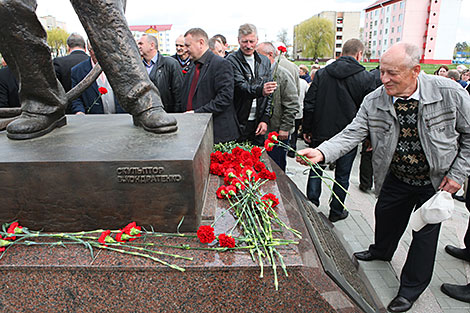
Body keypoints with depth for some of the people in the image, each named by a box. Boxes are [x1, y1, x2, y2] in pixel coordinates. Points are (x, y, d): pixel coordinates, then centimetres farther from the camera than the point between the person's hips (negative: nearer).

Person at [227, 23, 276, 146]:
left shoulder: (265, 61, 10)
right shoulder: (232, 60, -5)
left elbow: (269, 94, 9)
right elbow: (241, 86, -20)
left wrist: (265, 119, 0)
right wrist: (260, 90, -40)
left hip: (258, 123, 4)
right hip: (238, 122, -4)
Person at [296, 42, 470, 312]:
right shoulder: (374, 102, -18)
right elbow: (352, 134, -21)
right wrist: (322, 152, -39)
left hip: (437, 179, -2)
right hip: (396, 176, 3)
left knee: (425, 233, 10)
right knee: (385, 214, 21)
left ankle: (411, 288, 32)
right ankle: (382, 251, 55)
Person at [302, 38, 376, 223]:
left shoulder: (322, 73, 1)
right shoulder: (366, 78, -6)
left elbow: (309, 104, 0)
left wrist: (306, 129, 7)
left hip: (321, 132, 2)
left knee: (316, 170, 16)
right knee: (342, 176, 12)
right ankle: (336, 211, 25)